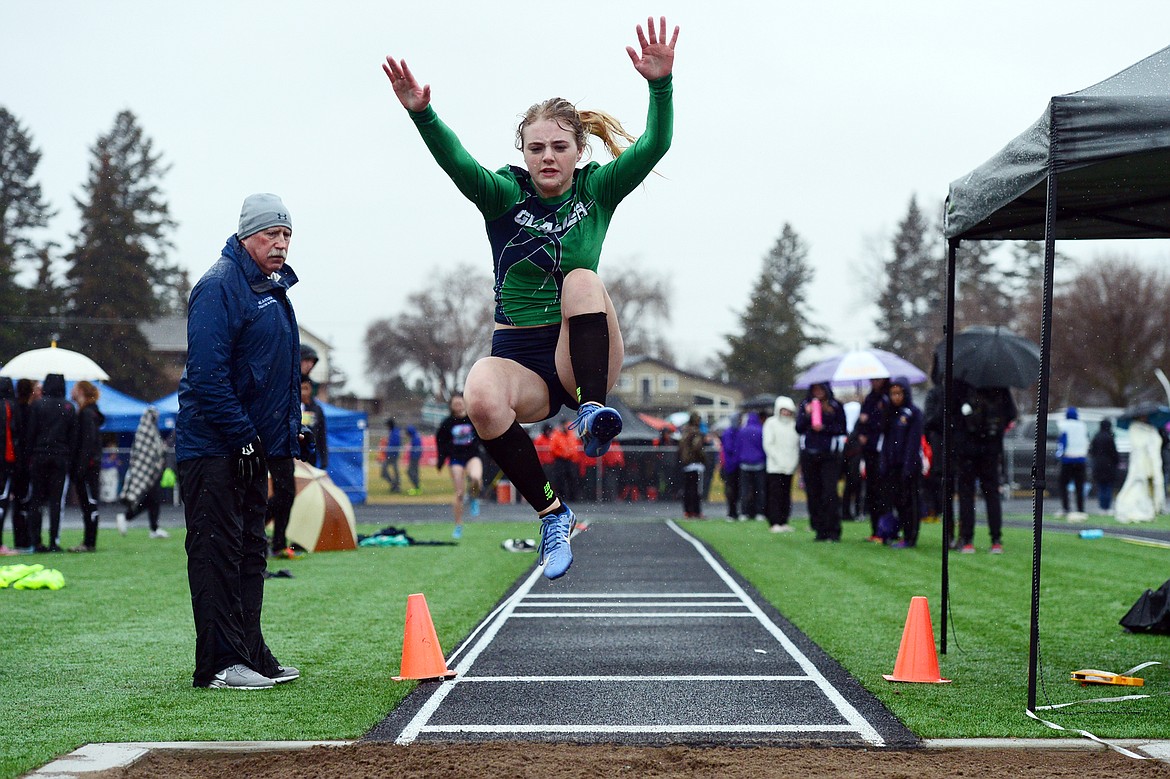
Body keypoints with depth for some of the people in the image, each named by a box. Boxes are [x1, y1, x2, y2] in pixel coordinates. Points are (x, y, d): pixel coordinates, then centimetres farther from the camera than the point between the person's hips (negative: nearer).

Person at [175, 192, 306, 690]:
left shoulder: (273, 286, 16)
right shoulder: (220, 286, -15)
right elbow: (207, 374, -22)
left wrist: (285, 434, 17)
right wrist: (242, 438, -22)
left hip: (252, 447, 10)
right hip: (214, 447, -10)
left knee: (249, 554, 13)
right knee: (217, 553, -7)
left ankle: (251, 655, 19)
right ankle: (219, 664, -5)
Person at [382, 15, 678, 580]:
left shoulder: (596, 191, 3)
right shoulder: (504, 195, 1)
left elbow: (653, 147, -12)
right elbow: (457, 163, -19)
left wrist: (660, 85, -30)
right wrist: (421, 113, -38)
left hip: (584, 356, 0)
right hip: (520, 358, 0)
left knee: (583, 279, -30)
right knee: (481, 396, -35)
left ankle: (593, 410, -34)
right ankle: (550, 512, -20)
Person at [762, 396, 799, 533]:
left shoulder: (793, 424, 12)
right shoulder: (771, 423, 1)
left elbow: (797, 444, 12)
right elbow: (768, 444, -4)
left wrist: (794, 461, -1)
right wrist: (778, 460, -11)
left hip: (789, 466, 4)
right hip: (775, 466, -4)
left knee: (786, 495, 6)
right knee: (775, 494, -7)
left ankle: (783, 522, 11)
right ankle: (774, 523, -8)